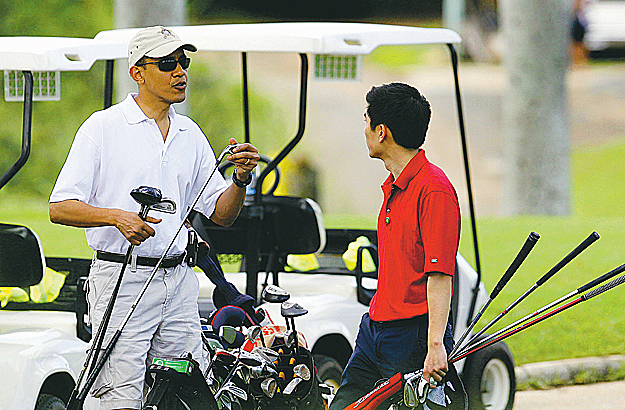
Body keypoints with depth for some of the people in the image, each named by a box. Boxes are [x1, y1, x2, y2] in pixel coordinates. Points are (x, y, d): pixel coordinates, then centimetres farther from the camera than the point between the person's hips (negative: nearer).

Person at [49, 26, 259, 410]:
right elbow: (60, 208, -6)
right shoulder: (102, 127, -2)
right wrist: (116, 216, -22)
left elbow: (222, 214, 16)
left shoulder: (190, 134, 14)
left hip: (179, 280, 5)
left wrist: (241, 180, -4)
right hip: (122, 280, -5)